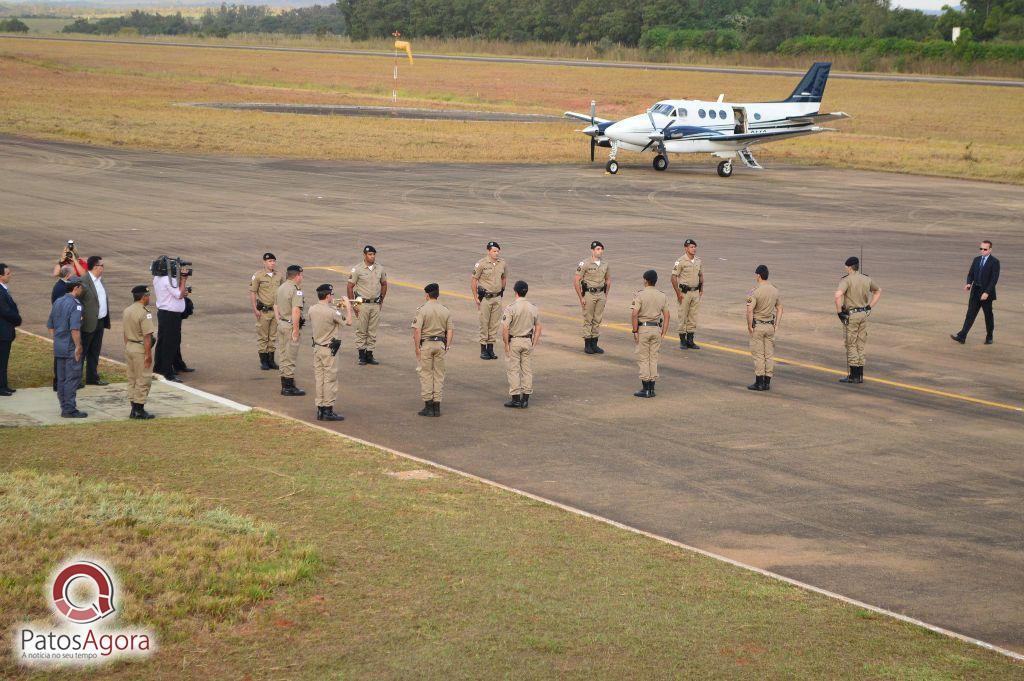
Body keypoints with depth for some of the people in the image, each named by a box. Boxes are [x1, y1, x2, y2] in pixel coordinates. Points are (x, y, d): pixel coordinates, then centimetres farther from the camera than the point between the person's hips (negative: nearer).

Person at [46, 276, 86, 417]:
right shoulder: (75, 305, -16)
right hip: (71, 348, -8)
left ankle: (64, 408, 19)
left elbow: (50, 325, 16)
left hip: (58, 347, 8)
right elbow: (74, 329, -24)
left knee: (61, 379, 12)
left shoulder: (57, 303, 10)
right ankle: (70, 409, -2)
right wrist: (78, 346, -18)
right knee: (72, 378, -3)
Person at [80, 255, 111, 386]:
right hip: (89, 323, -9)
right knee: (82, 351, 0)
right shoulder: (84, 281, -17)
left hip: (100, 322, 9)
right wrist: (80, 317, -22)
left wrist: (106, 319, 15)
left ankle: (92, 377, 26)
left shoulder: (100, 280, 12)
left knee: (95, 352, 17)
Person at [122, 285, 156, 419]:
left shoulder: (127, 311, 8)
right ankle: (139, 409, 3)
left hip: (129, 347, 8)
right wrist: (148, 354, -18)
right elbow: (147, 336, -21)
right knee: (143, 380, 0)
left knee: (132, 379, 15)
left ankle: (134, 409, 20)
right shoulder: (145, 313, -18)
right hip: (141, 349, -8)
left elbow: (126, 333, 14)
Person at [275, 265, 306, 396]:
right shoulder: (296, 290, -17)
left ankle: (285, 385, 21)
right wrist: (295, 330, -21)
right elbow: (295, 311, -24)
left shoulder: (281, 287, 11)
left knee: (283, 355, 14)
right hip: (291, 326, -9)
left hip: (281, 324, 9)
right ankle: (289, 387, 1)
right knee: (290, 357, -3)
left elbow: (275, 306, 18)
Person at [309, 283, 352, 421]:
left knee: (319, 379, 12)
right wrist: (347, 307, 0)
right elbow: (348, 322, -14)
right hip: (329, 349, -7)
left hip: (316, 347, 7)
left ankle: (320, 409, 16)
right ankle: (328, 410, 4)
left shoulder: (312, 310, 1)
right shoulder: (331, 312, -20)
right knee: (330, 380, 1)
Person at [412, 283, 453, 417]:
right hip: (440, 343, 4)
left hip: (426, 343, -4)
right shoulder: (445, 311, 5)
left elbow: (417, 330, -15)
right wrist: (447, 346, 10)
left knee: (425, 374, 3)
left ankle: (428, 405, -1)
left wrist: (417, 347, -10)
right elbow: (450, 330, 5)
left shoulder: (422, 310, -10)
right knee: (439, 375, 9)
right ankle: (437, 406, 8)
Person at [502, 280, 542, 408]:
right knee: (527, 370, 10)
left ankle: (516, 399, 3)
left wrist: (506, 344, -10)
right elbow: (538, 327, 7)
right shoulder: (533, 308, 0)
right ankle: (525, 399, 12)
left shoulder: (511, 308, -16)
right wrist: (534, 343, 13)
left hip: (513, 341, -4)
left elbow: (505, 328, -19)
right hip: (528, 341, 4)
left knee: (513, 370, 4)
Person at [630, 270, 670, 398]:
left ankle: (645, 389, -1)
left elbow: (634, 314, -17)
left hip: (643, 328, -5)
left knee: (643, 359, 1)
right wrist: (663, 333, 9)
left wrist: (635, 331, -11)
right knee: (653, 358, 11)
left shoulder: (640, 294, -10)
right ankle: (652, 388, 12)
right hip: (656, 329, 5)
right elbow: (667, 315, 5)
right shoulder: (662, 296, 5)